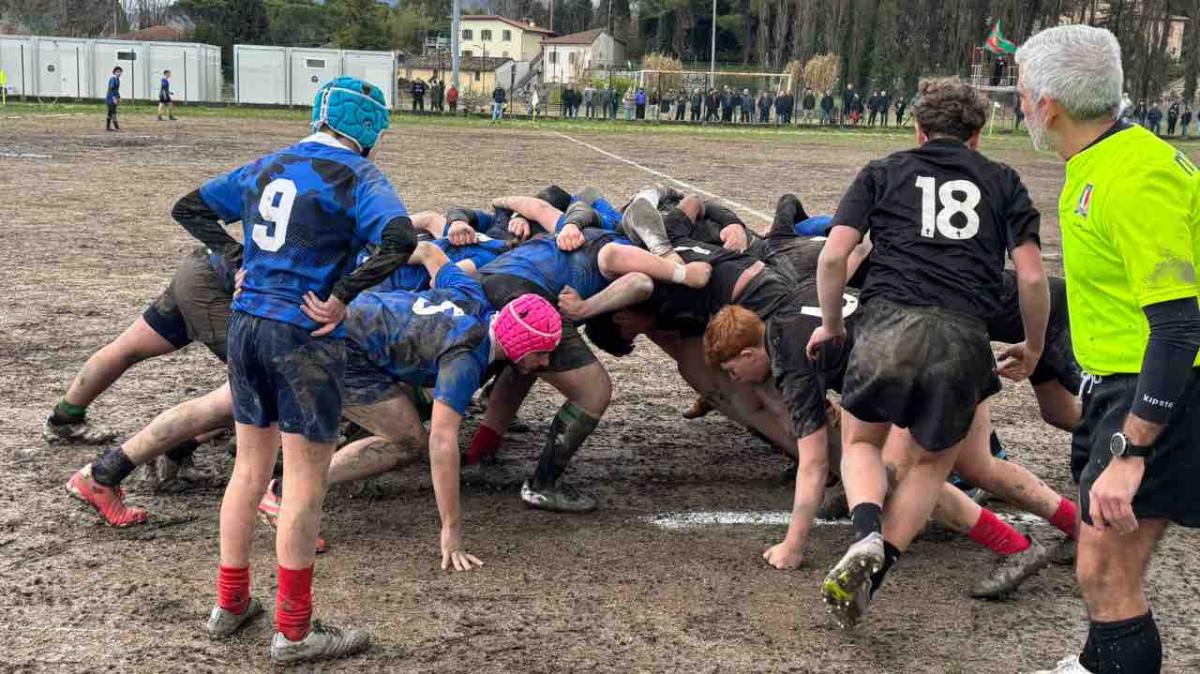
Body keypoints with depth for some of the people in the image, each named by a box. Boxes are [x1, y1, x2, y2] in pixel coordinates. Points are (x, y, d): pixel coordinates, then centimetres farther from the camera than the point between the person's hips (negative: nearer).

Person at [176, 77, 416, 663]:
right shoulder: (355, 175, -8)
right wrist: (343, 296, -18)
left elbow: (189, 208, 19)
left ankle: (229, 604, 29)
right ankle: (294, 631, 9)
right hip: (304, 336, -7)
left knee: (250, 467, 18)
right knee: (305, 479, 1)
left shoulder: (266, 167, 11)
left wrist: (236, 258, 11)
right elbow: (399, 239, -26)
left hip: (246, 324, 7)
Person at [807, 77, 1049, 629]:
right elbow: (1032, 277, 10)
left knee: (861, 442, 23)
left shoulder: (883, 173, 18)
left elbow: (834, 255, 6)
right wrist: (1032, 347, 25)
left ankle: (866, 537, -5)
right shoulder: (1003, 182, 19)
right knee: (933, 461, 22)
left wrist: (831, 325, 21)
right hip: (963, 339, 0)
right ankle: (872, 574, 10)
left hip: (887, 324, 0)